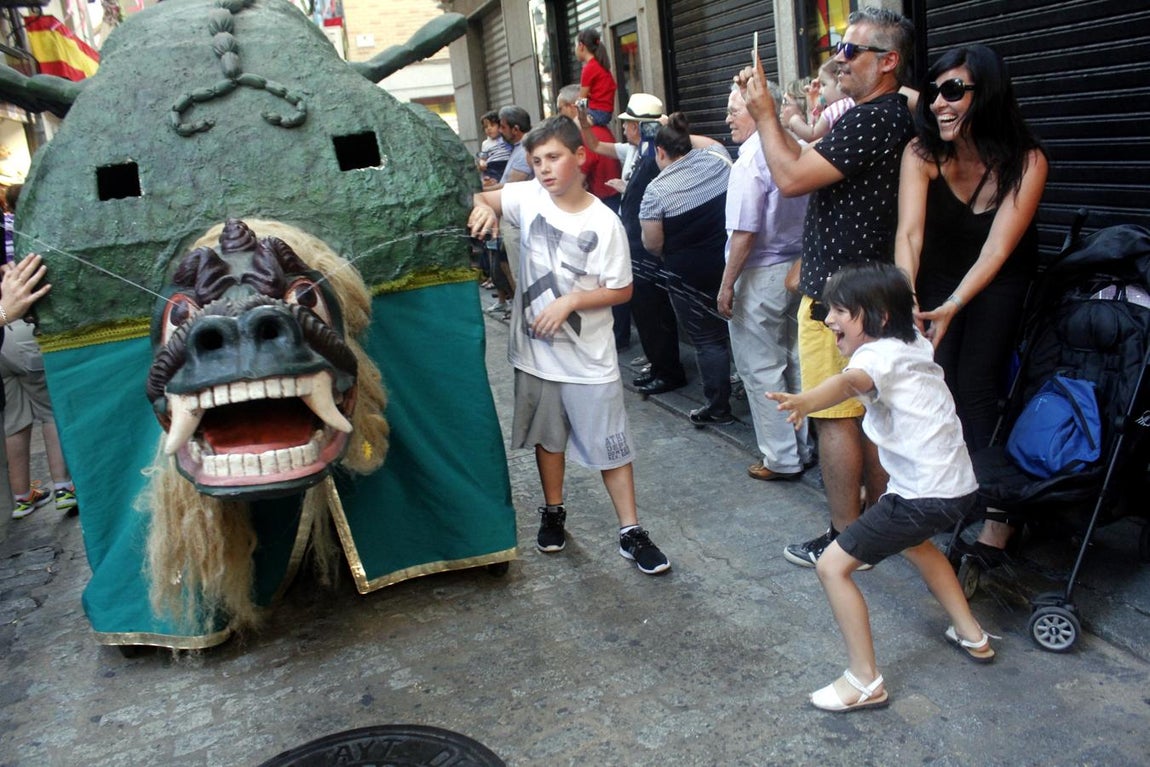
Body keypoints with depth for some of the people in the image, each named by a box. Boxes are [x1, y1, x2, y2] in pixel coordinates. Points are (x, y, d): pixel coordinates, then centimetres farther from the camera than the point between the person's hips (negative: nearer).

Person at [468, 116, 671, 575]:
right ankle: (553, 513, 39)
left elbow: (622, 290, -8)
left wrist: (569, 302, -20)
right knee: (547, 436, 19)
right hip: (535, 351, 4)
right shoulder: (529, 197, -3)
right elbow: (481, 200, 7)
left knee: (609, 444, 4)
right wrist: (482, 208, -17)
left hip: (588, 358, -3)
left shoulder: (604, 223, -13)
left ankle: (631, 532, 17)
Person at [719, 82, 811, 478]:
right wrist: (798, 269, 19)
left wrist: (727, 285, -13)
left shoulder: (750, 160, -17)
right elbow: (803, 215, 12)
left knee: (761, 370, 2)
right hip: (796, 267, 8)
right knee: (793, 362, 16)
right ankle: (801, 446, 26)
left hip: (760, 275, -8)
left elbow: (744, 232, -20)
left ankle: (781, 459, 10)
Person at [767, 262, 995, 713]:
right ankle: (971, 636, 47)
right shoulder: (913, 345, 9)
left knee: (833, 566, -6)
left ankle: (864, 682, 0)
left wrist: (804, 401, -61)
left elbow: (849, 381, -43)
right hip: (958, 485, 10)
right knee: (913, 541, 38)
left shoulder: (879, 355, -18)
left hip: (925, 497, -10)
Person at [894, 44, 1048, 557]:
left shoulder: (1027, 162, -23)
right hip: (938, 276, 2)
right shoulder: (922, 154, -21)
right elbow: (909, 233, -32)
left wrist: (951, 308, -42)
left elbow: (997, 250, -29)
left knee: (977, 386, -12)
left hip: (999, 285, -2)